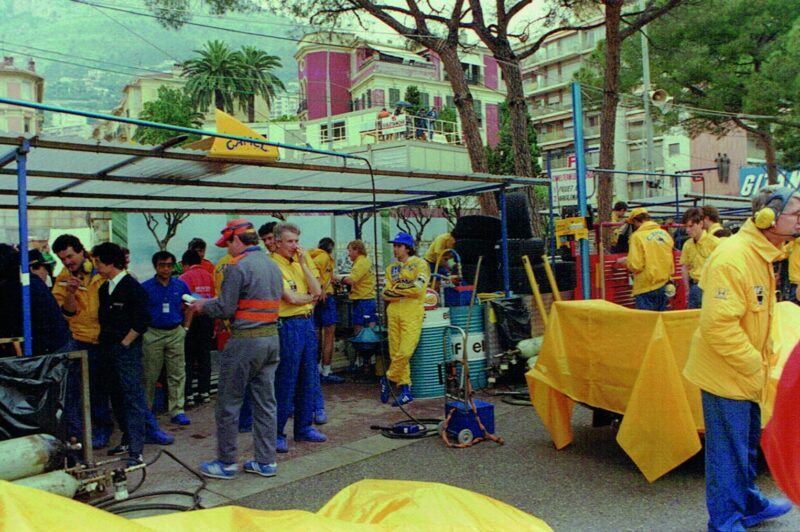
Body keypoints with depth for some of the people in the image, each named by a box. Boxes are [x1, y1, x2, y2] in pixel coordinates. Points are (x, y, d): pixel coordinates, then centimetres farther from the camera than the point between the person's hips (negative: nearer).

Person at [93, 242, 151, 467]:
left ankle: (136, 450, -5)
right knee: (116, 397, 14)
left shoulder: (133, 288, -11)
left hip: (127, 349, -8)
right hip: (108, 351, 8)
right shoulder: (104, 289, 13)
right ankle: (127, 440, 26)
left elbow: (141, 322, -14)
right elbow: (102, 318, 20)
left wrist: (124, 343, -12)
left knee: (133, 398, -6)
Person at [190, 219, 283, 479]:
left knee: (229, 403, 6)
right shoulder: (273, 265, 11)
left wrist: (203, 306, 7)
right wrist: (211, 303, 21)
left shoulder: (238, 266, -12)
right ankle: (266, 461, 18)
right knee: (266, 402, 12)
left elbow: (226, 308, -14)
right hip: (272, 337, 8)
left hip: (245, 340, -7)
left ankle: (226, 462, 16)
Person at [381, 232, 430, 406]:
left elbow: (418, 289, -12)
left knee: (405, 352, -13)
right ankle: (405, 389, 12)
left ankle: (388, 379, 7)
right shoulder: (392, 268, 18)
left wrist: (396, 289, -2)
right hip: (394, 313, 5)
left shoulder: (419, 264, 2)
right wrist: (405, 292, -8)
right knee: (395, 353, 3)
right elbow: (386, 293, 9)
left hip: (412, 313, -5)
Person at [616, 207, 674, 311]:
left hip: (646, 288, -6)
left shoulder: (637, 236, -13)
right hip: (664, 286, 6)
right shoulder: (665, 234, 5)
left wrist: (624, 261, 1)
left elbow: (635, 265, -17)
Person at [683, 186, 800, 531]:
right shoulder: (733, 258, -25)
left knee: (748, 444, 24)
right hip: (726, 373, -10)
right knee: (728, 451, 3)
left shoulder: (761, 256, 9)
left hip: (747, 373, 10)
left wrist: (763, 358, 12)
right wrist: (755, 365, -20)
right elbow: (719, 325, -29)